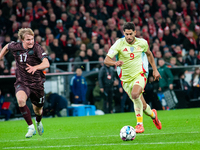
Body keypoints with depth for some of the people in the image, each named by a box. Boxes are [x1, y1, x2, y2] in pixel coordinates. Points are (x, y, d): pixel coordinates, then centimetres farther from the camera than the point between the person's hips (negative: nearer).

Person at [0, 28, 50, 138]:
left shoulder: (37, 48, -15)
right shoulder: (15, 47, -6)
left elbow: (46, 63, -29)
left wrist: (35, 67, -46)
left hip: (37, 83, -1)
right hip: (22, 82, 1)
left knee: (38, 110, 14)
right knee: (21, 100, -32)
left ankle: (38, 122, 53)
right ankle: (31, 127, -22)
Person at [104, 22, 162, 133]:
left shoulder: (142, 43, -4)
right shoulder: (119, 44, -11)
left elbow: (149, 54, 19)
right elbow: (106, 60, -18)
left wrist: (155, 70, 16)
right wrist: (115, 63, -39)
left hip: (140, 75, -1)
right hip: (126, 78, 1)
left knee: (135, 95, -32)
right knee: (141, 105, 6)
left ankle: (139, 124, -23)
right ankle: (153, 114, 42)